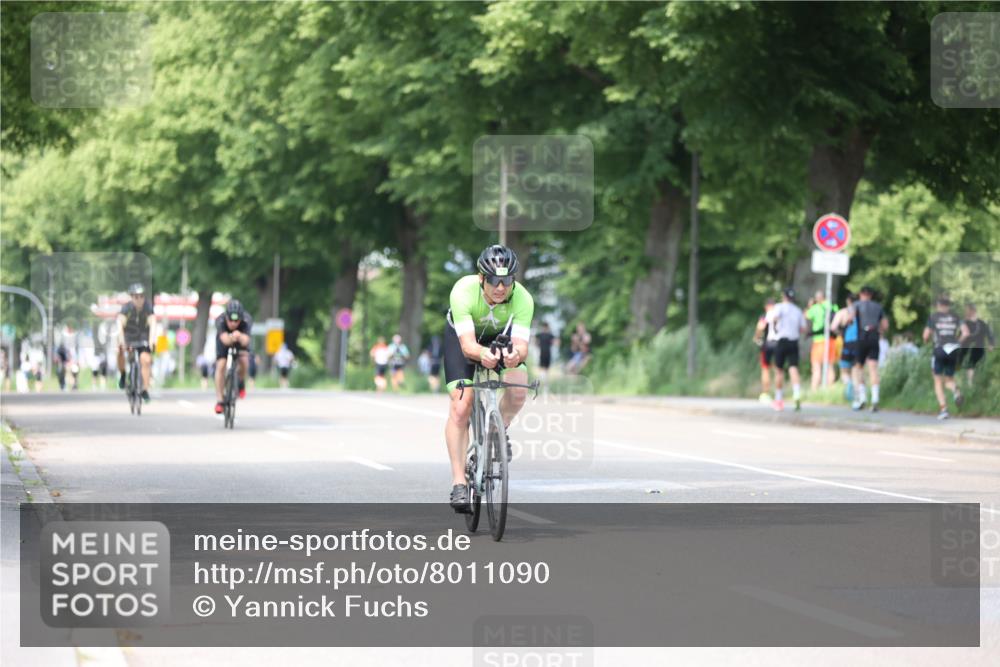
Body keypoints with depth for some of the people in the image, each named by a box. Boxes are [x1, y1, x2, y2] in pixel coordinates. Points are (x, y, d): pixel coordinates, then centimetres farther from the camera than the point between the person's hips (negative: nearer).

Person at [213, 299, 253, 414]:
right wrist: (231, 338, -76)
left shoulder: (246, 321, -38)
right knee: (221, 366, -17)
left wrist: (239, 336, -74)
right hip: (225, 338, 0)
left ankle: (241, 382, 7)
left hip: (241, 338, 0)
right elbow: (225, 340, -53)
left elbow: (245, 341, -52)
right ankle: (219, 400, -7)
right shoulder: (220, 321, -39)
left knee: (244, 361, -25)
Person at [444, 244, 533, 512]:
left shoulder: (522, 299, -33)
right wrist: (482, 354, -66)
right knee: (461, 406, -16)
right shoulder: (463, 291, -38)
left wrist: (516, 355, -65)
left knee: (518, 388, -26)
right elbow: (467, 345, -44)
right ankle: (458, 483, -10)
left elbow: (521, 344, -41)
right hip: (463, 334, -1)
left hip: (502, 337, 1)